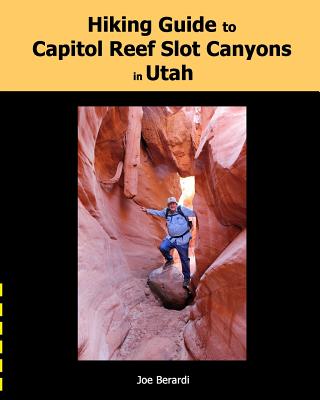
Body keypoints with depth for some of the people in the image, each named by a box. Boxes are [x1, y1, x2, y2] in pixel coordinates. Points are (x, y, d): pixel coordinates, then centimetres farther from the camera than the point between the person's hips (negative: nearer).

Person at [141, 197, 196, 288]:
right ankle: (169, 260, 11)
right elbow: (158, 212, 23)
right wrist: (147, 210, 22)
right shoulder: (166, 211, 6)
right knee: (162, 247, -22)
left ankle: (186, 278, 22)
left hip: (182, 240, -4)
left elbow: (194, 213, -10)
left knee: (184, 259, 3)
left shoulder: (182, 209, -10)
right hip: (171, 238, 4)